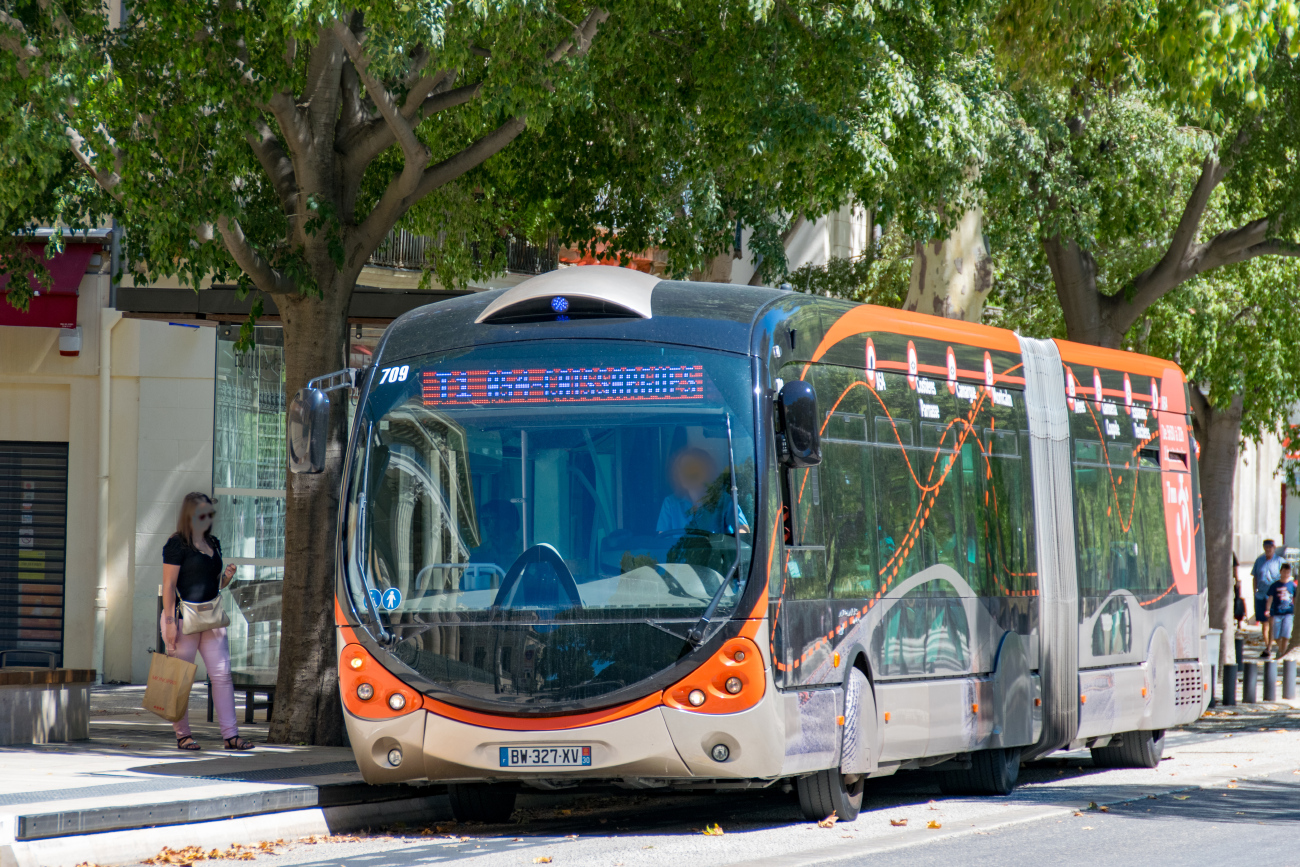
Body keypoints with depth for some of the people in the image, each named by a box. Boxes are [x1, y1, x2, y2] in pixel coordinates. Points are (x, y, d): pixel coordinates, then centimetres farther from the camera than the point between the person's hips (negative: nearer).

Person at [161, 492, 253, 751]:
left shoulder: (213, 544, 16)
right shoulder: (177, 545, -6)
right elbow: (169, 585, -10)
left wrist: (226, 577, 2)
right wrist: (170, 622, -16)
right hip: (184, 619, -7)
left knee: (222, 674, 0)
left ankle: (231, 734, 0)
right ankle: (182, 734, 8)